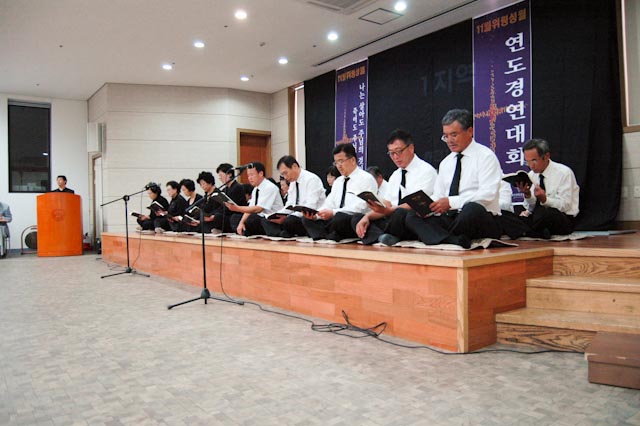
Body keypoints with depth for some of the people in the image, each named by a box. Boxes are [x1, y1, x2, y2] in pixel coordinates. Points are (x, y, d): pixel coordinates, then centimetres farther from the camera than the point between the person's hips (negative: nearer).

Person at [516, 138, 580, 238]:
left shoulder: (564, 173, -8)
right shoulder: (531, 175, 7)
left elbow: (564, 206, -14)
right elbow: (531, 208, 3)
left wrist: (544, 199, -31)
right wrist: (527, 195, -18)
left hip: (563, 220, -4)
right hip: (539, 215, 4)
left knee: (545, 212, -40)